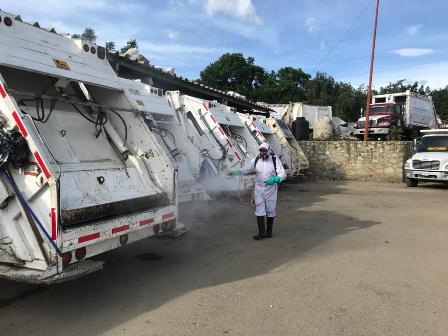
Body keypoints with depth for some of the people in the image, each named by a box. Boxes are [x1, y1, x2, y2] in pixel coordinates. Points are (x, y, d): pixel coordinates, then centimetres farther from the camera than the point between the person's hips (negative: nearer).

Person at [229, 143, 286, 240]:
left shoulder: (275, 160, -9)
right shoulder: (256, 160, -3)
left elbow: (282, 174, -13)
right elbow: (245, 169, -7)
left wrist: (274, 179, -33)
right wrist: (235, 172, -26)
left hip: (271, 189, -1)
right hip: (259, 188, 2)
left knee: (270, 211, 10)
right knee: (259, 211, -2)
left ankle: (269, 231, 26)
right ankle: (261, 233, 5)